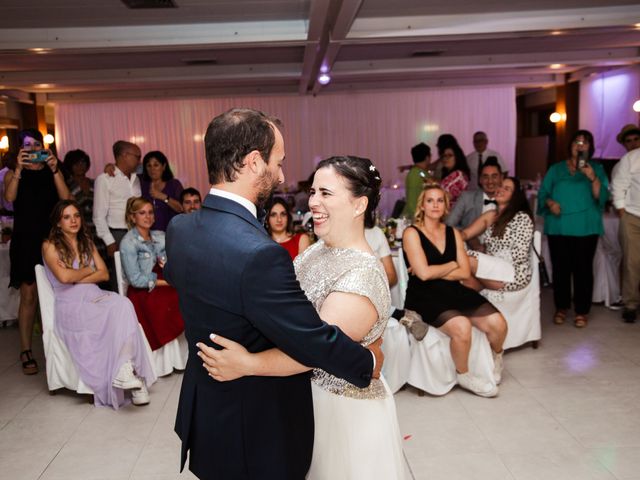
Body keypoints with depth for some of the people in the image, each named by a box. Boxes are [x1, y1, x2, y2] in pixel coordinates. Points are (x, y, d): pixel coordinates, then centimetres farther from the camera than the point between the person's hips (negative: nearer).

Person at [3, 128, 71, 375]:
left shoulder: (52, 171, 9)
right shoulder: (13, 173, 7)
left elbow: (66, 199, -6)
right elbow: (9, 197, -12)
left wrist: (54, 169, -14)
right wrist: (19, 169, -20)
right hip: (26, 240, -1)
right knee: (28, 295, -3)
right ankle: (26, 351, 3)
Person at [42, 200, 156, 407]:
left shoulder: (87, 243, 20)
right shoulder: (50, 246, 4)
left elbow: (104, 274, 9)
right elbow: (64, 277, -13)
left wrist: (76, 278, -4)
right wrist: (88, 270, 3)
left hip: (96, 296, 4)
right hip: (71, 306, -4)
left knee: (123, 304, -31)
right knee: (116, 313, -31)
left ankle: (125, 369, -37)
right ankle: (135, 380, -31)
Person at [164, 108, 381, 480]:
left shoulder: (179, 229, -7)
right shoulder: (259, 254, -34)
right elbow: (316, 341, -27)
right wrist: (369, 362, -7)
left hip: (203, 414, 8)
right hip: (259, 434, -7)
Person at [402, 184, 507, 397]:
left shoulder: (453, 233, 15)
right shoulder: (412, 233, -1)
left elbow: (465, 272, 6)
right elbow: (424, 273, -12)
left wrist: (435, 272, -6)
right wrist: (451, 265, 2)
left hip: (453, 291, 5)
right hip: (424, 296, -5)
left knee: (498, 323, -16)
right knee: (461, 326, -33)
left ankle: (496, 357, 20)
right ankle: (463, 375, -3)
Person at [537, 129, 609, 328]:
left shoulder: (596, 168, 9)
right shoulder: (556, 169, 13)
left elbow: (602, 197, -4)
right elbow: (543, 193, 9)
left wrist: (593, 178, -19)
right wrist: (550, 203, -11)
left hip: (586, 227, -1)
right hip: (558, 226, 1)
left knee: (583, 268, -3)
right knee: (560, 267, 3)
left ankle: (582, 311, 7)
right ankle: (561, 307, 16)